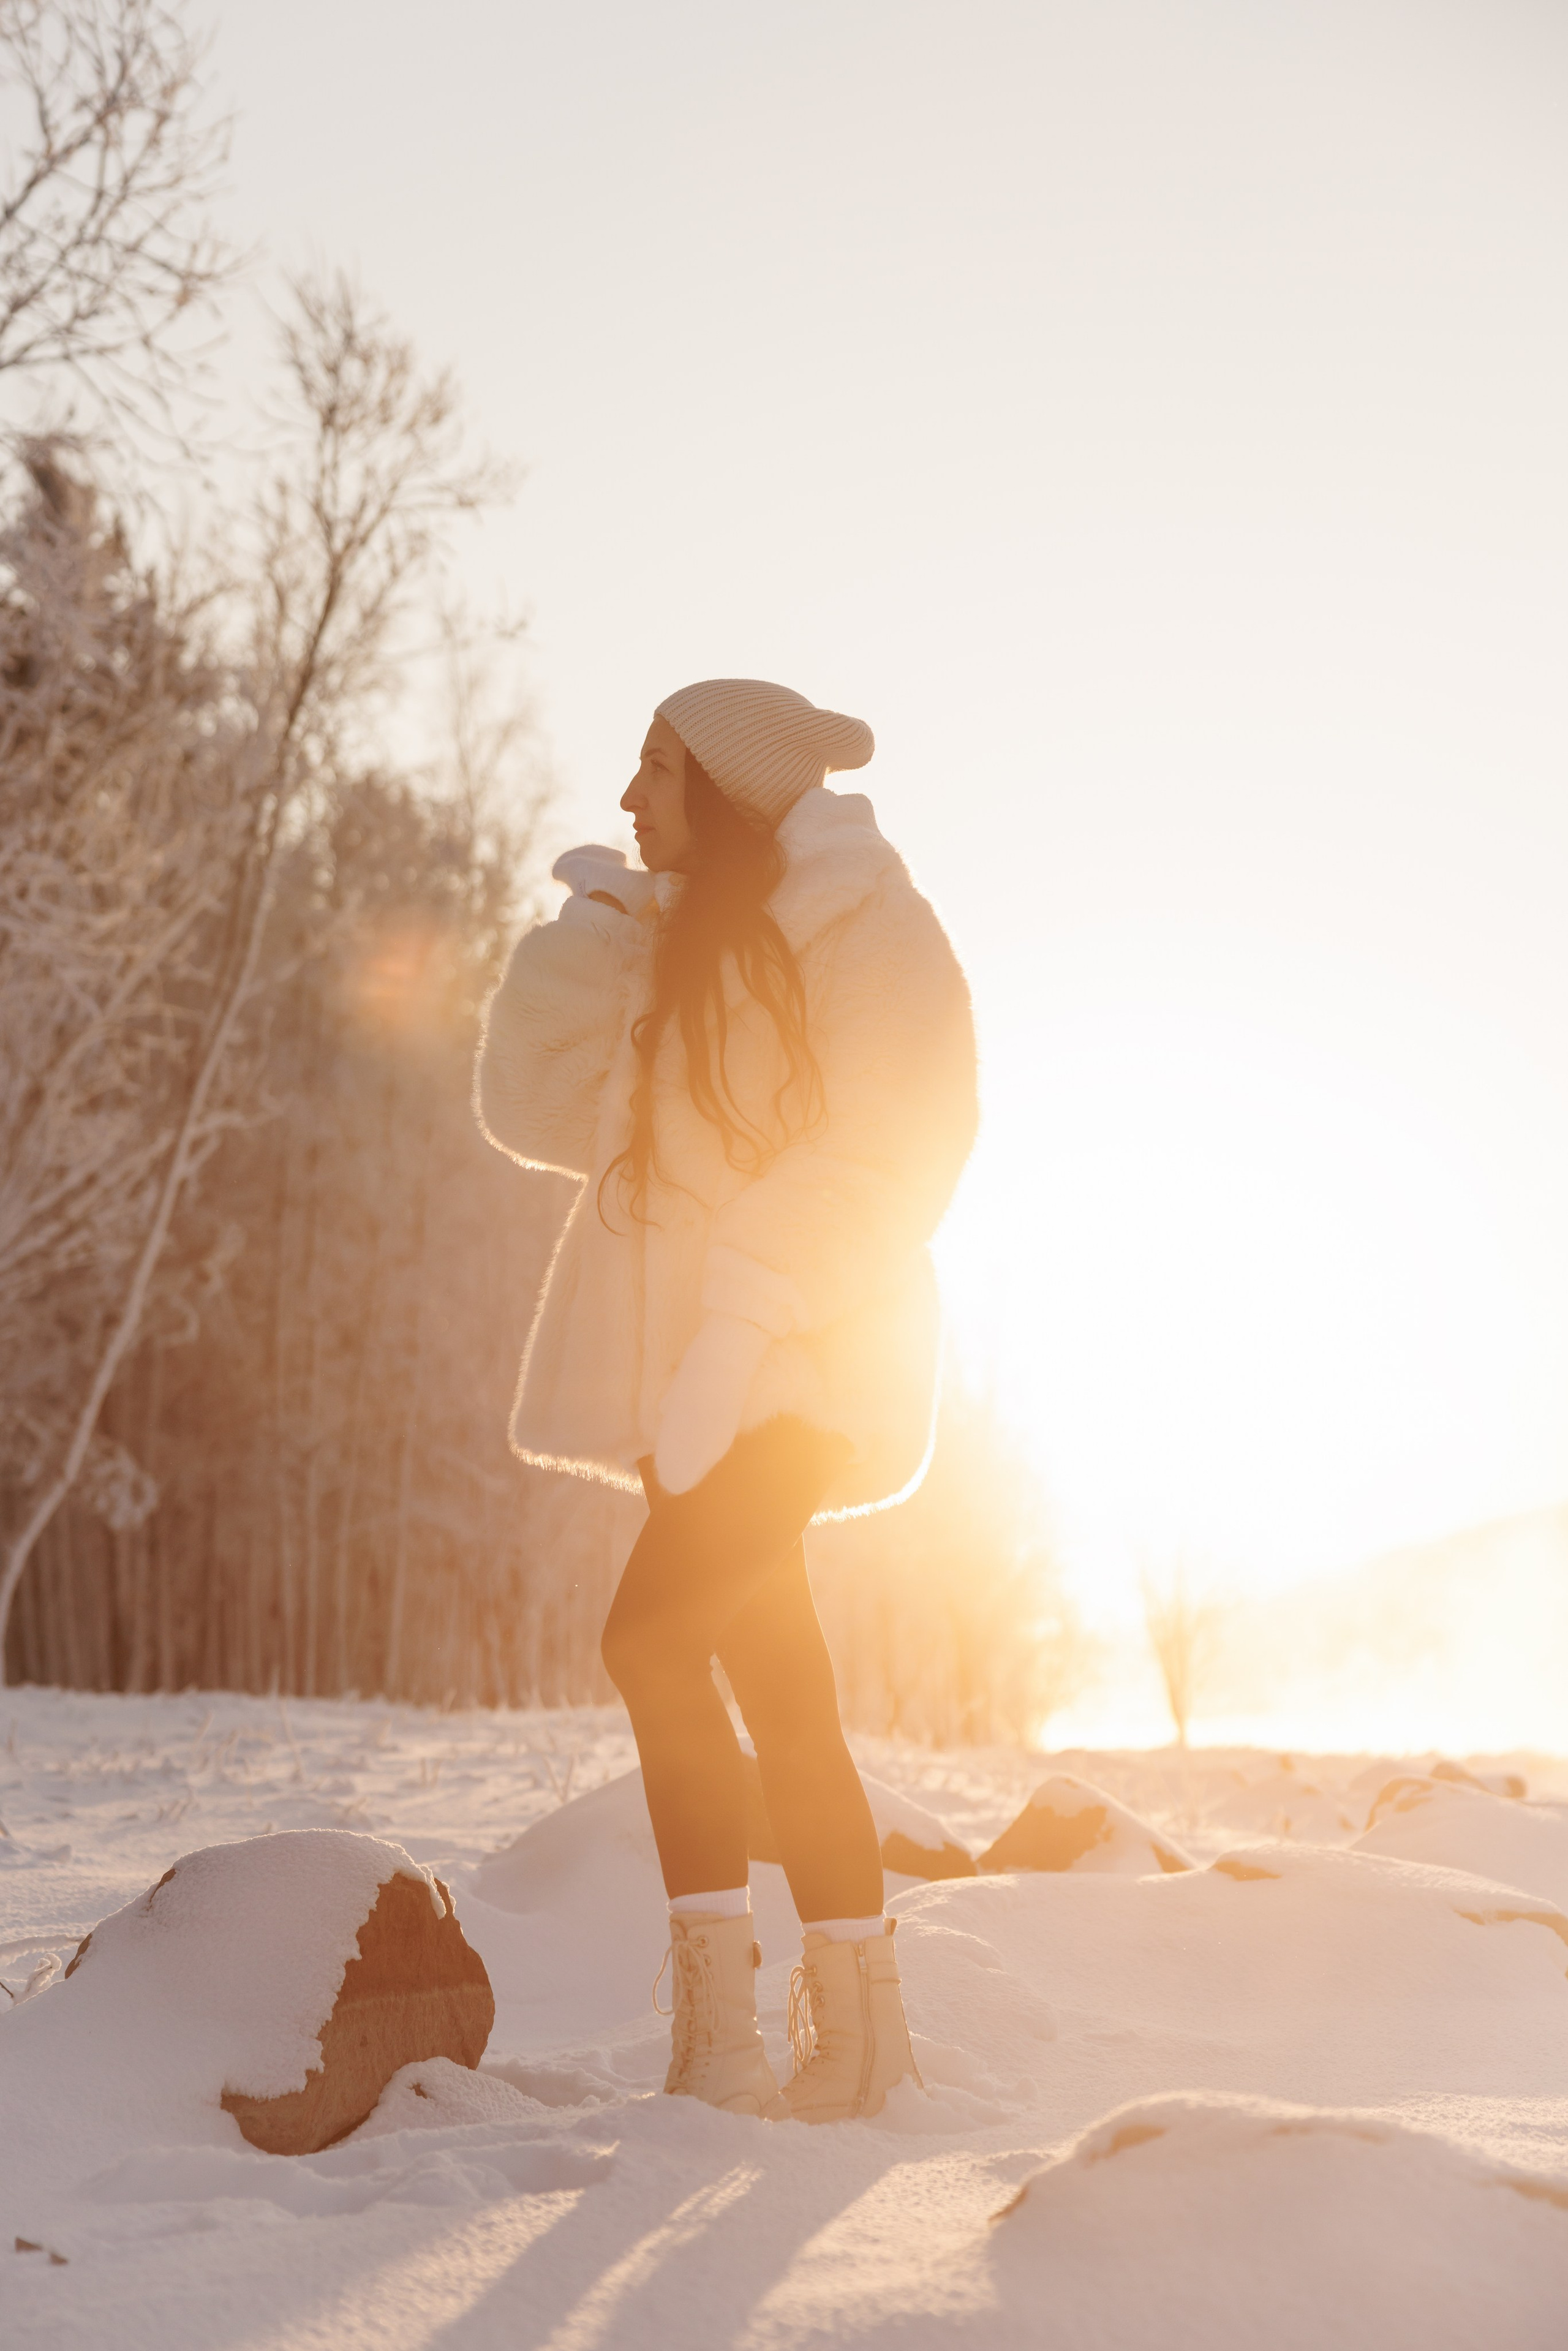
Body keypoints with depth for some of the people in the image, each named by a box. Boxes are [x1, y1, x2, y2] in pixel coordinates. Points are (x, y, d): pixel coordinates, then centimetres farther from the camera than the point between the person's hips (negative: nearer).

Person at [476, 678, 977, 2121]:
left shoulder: (867, 926, -5)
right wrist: (584, 934, 2)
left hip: (795, 1364, -8)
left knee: (657, 1634, -21)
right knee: (769, 1687, 8)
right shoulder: (678, 940, 18)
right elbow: (538, 1109, 12)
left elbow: (889, 1152, -13)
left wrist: (741, 1322, -22)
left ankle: (718, 2018, -16)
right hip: (698, 1371, 8)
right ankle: (858, 2025, 15)